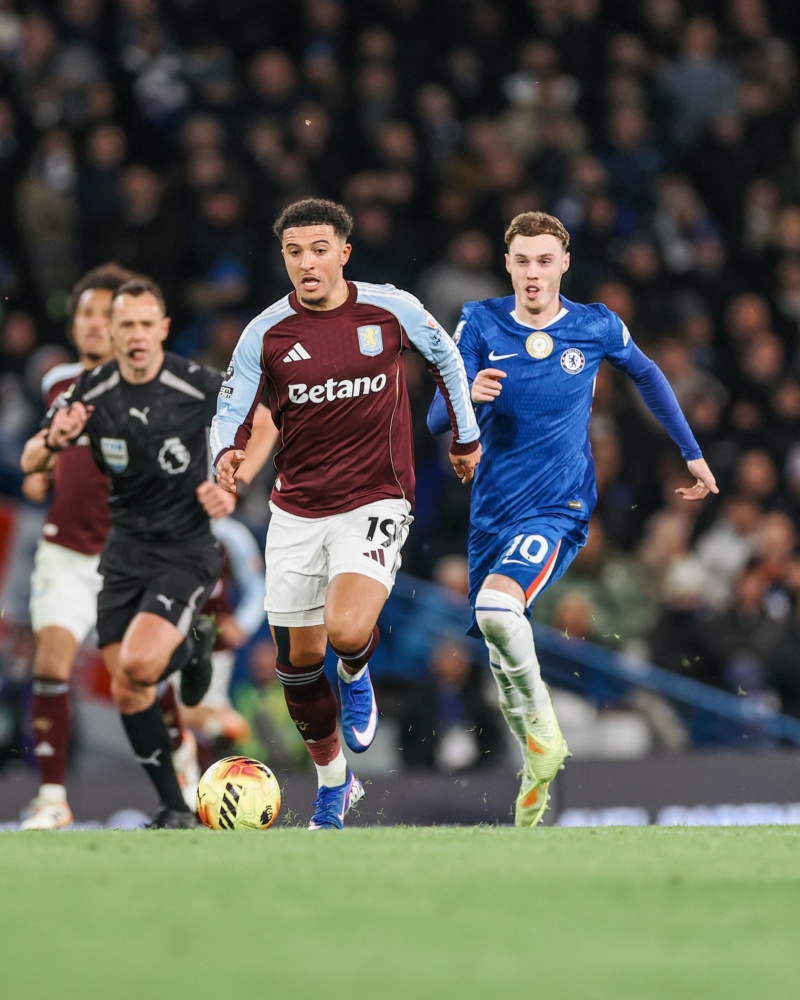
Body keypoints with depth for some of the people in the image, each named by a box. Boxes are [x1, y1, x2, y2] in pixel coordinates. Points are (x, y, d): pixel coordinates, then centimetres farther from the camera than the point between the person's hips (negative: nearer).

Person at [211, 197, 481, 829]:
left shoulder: (391, 309, -6)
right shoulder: (266, 333, -5)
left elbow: (445, 355, 13)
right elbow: (232, 410, 0)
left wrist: (466, 435, 21)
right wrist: (227, 455, -23)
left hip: (374, 502, -3)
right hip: (296, 511, 3)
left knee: (347, 631, -26)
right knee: (298, 661, 8)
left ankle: (356, 675, 13)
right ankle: (333, 784, 30)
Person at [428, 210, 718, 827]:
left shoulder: (598, 328, -2)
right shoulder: (480, 325, -2)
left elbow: (646, 375, 19)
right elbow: (438, 421, -5)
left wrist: (692, 452, 25)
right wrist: (468, 398, -29)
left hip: (559, 509, -3)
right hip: (493, 513, 3)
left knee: (496, 607, -30)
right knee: (501, 660, 6)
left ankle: (544, 722, -10)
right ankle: (540, 765, 29)